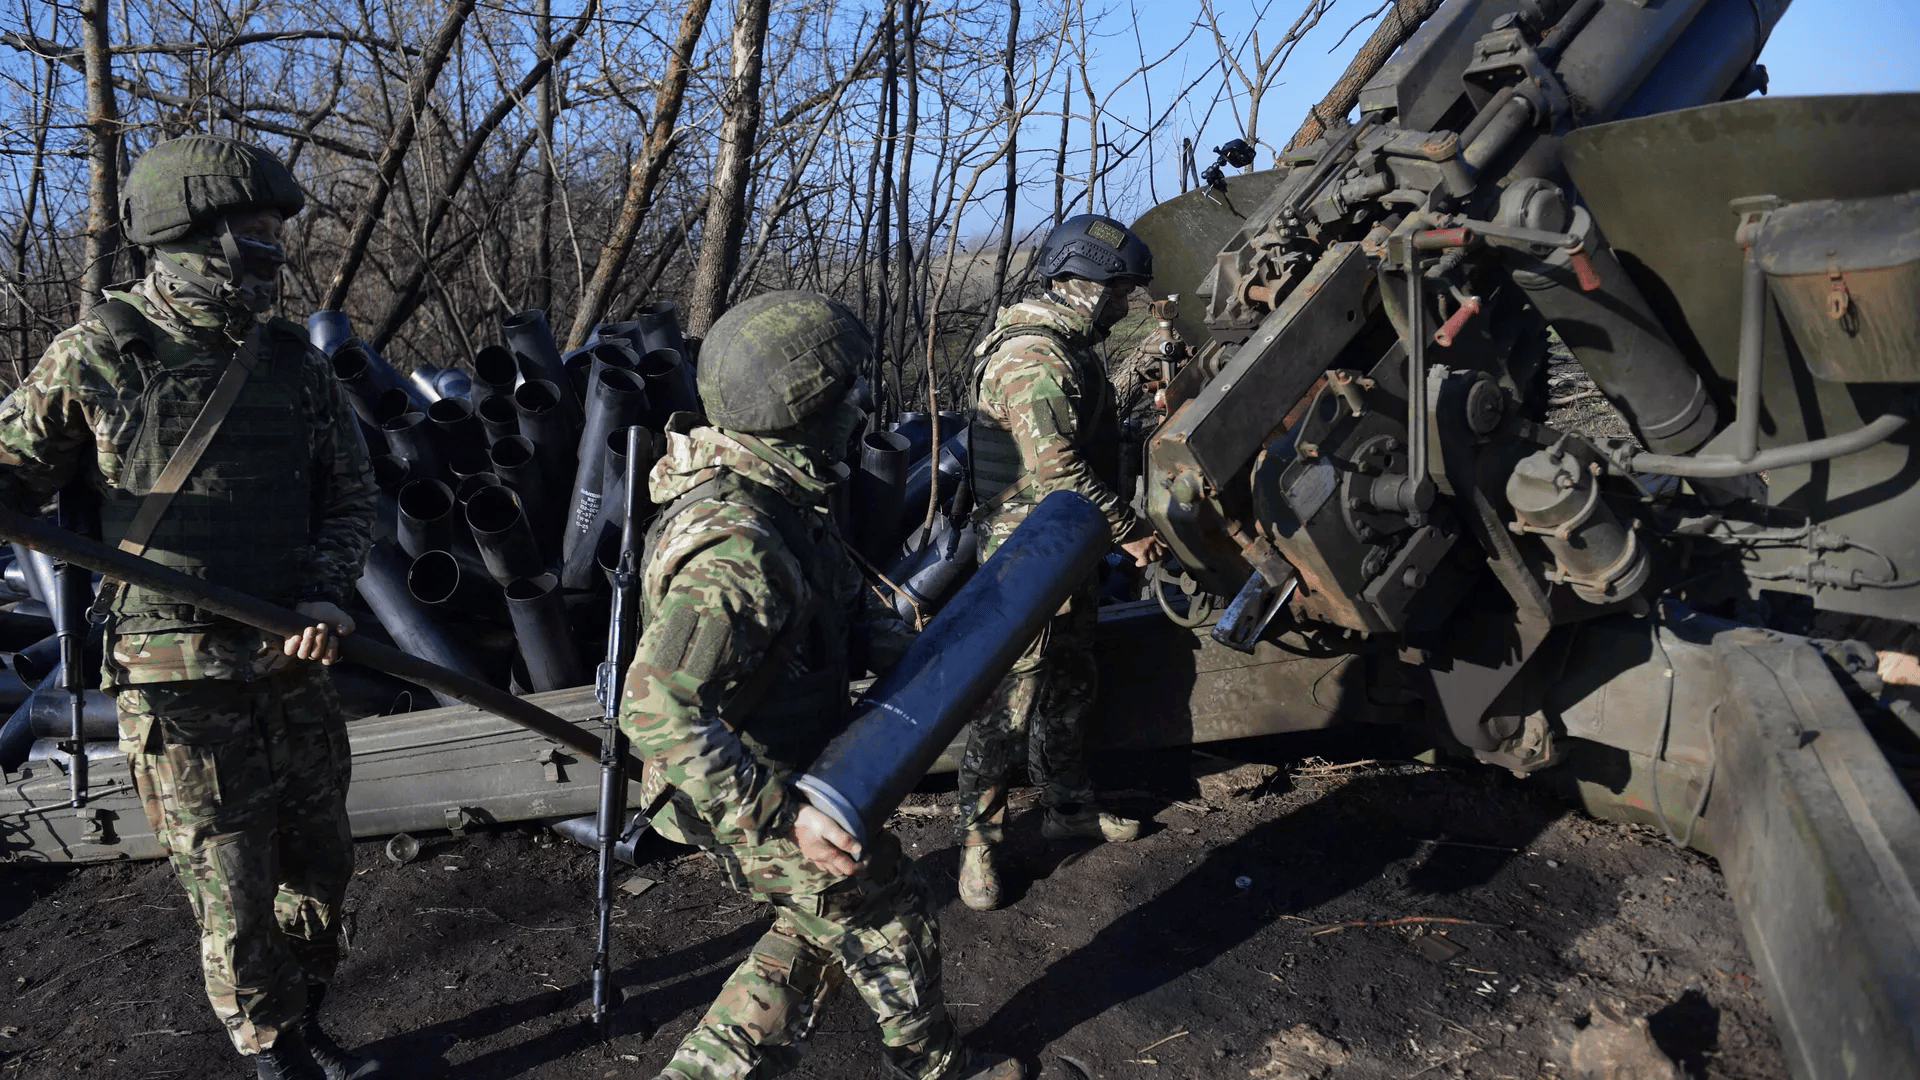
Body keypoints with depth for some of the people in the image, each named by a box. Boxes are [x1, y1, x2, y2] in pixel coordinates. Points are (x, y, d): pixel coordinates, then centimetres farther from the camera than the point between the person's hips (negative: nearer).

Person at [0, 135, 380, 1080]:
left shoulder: (294, 362, 6)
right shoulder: (99, 355, -6)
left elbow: (350, 495, 10)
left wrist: (323, 596, -5)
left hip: (294, 660, 5)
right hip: (181, 679, -4)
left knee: (317, 862, 14)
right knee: (232, 887, 4)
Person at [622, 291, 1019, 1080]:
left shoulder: (776, 495, -1)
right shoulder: (736, 544, -34)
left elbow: (837, 592, 15)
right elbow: (658, 710, -37)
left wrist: (900, 653, -2)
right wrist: (783, 816, -36)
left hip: (787, 774, 9)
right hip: (759, 800, -9)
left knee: (820, 933, 24)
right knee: (892, 923, 12)